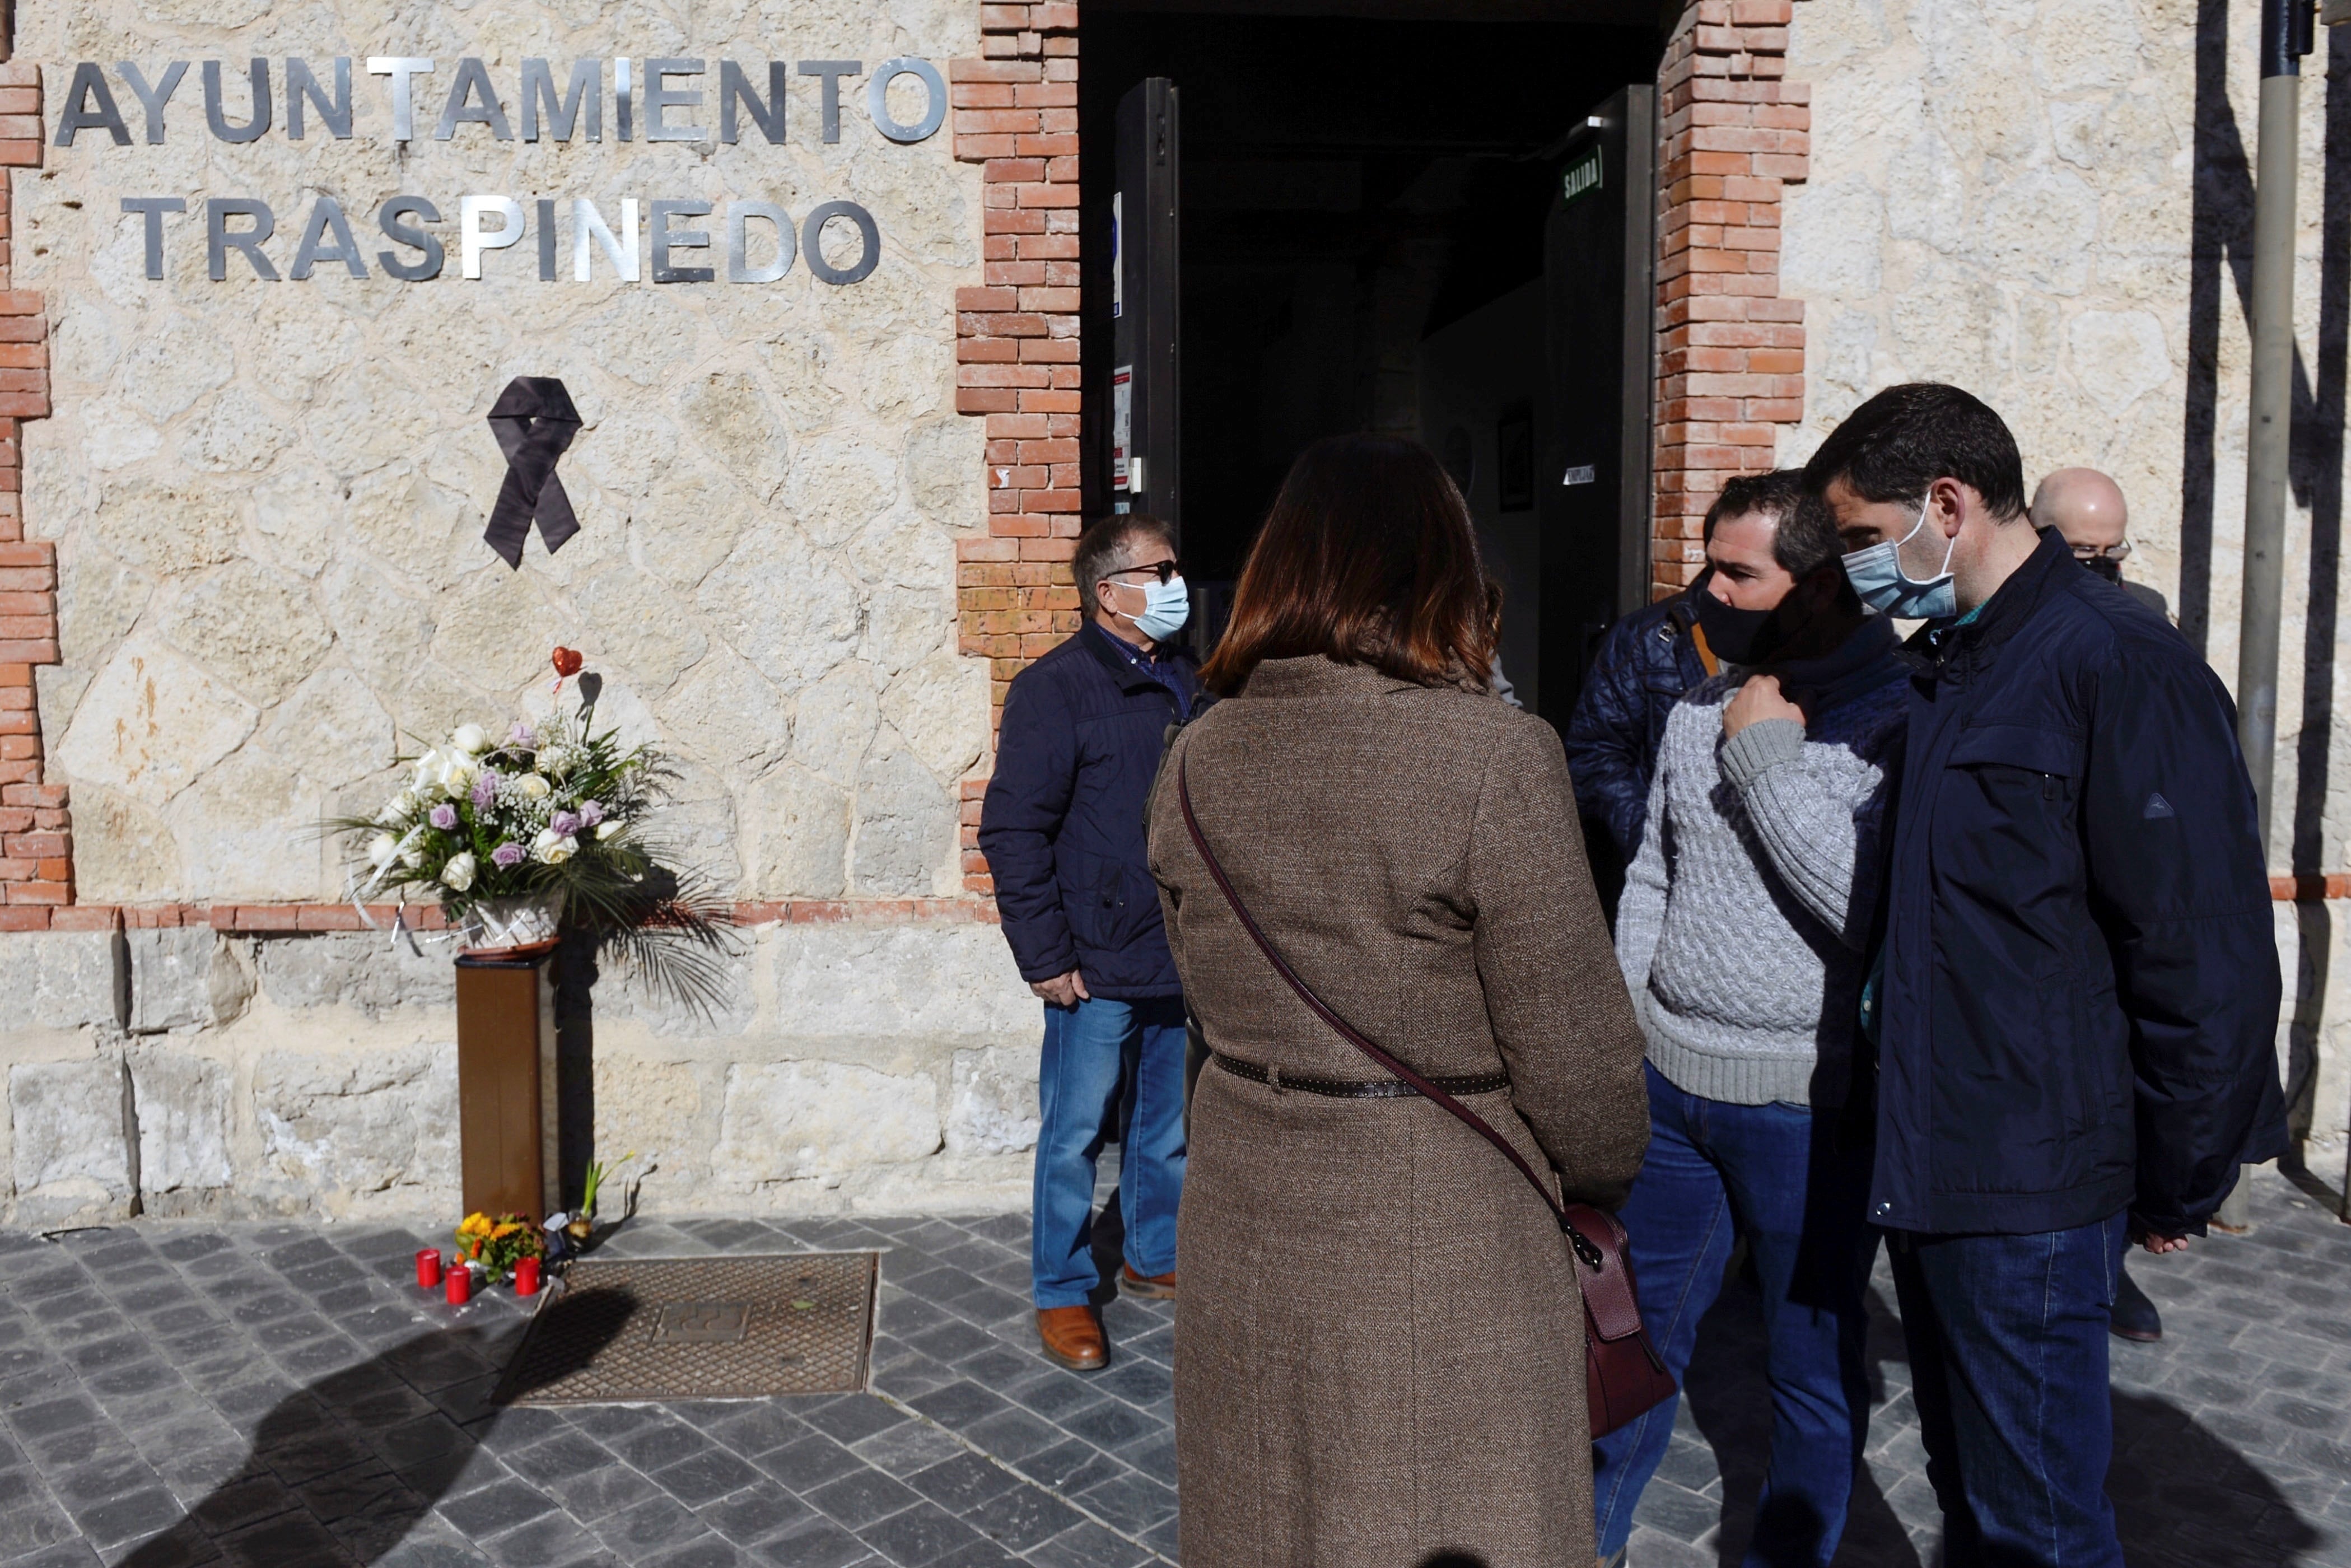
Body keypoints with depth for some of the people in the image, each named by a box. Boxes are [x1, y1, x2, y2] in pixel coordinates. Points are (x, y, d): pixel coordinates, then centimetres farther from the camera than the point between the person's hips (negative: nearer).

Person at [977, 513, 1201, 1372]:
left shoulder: (1188, 685, 10)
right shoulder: (1056, 688, -10)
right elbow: (1012, 831, -12)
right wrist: (1047, 956, -14)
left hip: (1184, 960, 6)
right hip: (1098, 966, -6)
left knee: (1169, 1125, 17)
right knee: (1075, 1134, 5)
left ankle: (1155, 1257, 36)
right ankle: (1063, 1293, 20)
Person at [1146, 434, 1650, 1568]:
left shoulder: (1194, 761, -1)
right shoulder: (1495, 757, -18)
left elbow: (1209, 997, 7)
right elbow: (1573, 1046, -14)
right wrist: (1607, 1179, 5)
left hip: (1245, 1230, 5)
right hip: (1443, 1245, -5)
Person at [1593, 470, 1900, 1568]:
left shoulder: (1896, 720, -13)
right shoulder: (1701, 706, 6)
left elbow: (1873, 909, -25)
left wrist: (1767, 757, -20)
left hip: (1809, 1104, -5)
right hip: (1669, 1077, 6)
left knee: (1814, 1363, 14)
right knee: (1636, 1329, 19)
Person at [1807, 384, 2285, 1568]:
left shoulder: (2119, 665, -17)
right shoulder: (1941, 663, 11)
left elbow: (2208, 955, -16)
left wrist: (2179, 1186, -10)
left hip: (2030, 1185, -8)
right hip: (1927, 1158, 8)